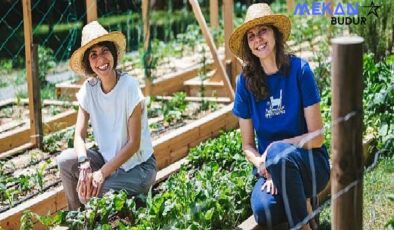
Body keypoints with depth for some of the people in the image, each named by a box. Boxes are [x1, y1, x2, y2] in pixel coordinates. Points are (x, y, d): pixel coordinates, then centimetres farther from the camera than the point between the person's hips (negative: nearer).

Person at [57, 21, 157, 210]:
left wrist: (102, 173, -23)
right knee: (65, 160, -16)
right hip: (108, 159, 6)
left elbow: (134, 143, -19)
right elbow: (79, 135, -7)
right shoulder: (89, 88, -5)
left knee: (88, 194, -24)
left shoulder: (129, 87, -21)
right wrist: (85, 165, -27)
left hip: (138, 166, -5)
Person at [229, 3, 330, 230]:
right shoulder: (246, 80, -2)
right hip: (270, 169, 1)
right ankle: (299, 202, 2)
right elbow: (248, 146, 3)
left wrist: (275, 150, -21)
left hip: (309, 164, -1)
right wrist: (265, 169, -16)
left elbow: (316, 137, -10)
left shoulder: (298, 69, -11)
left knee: (278, 153, -36)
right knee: (264, 211, -32)